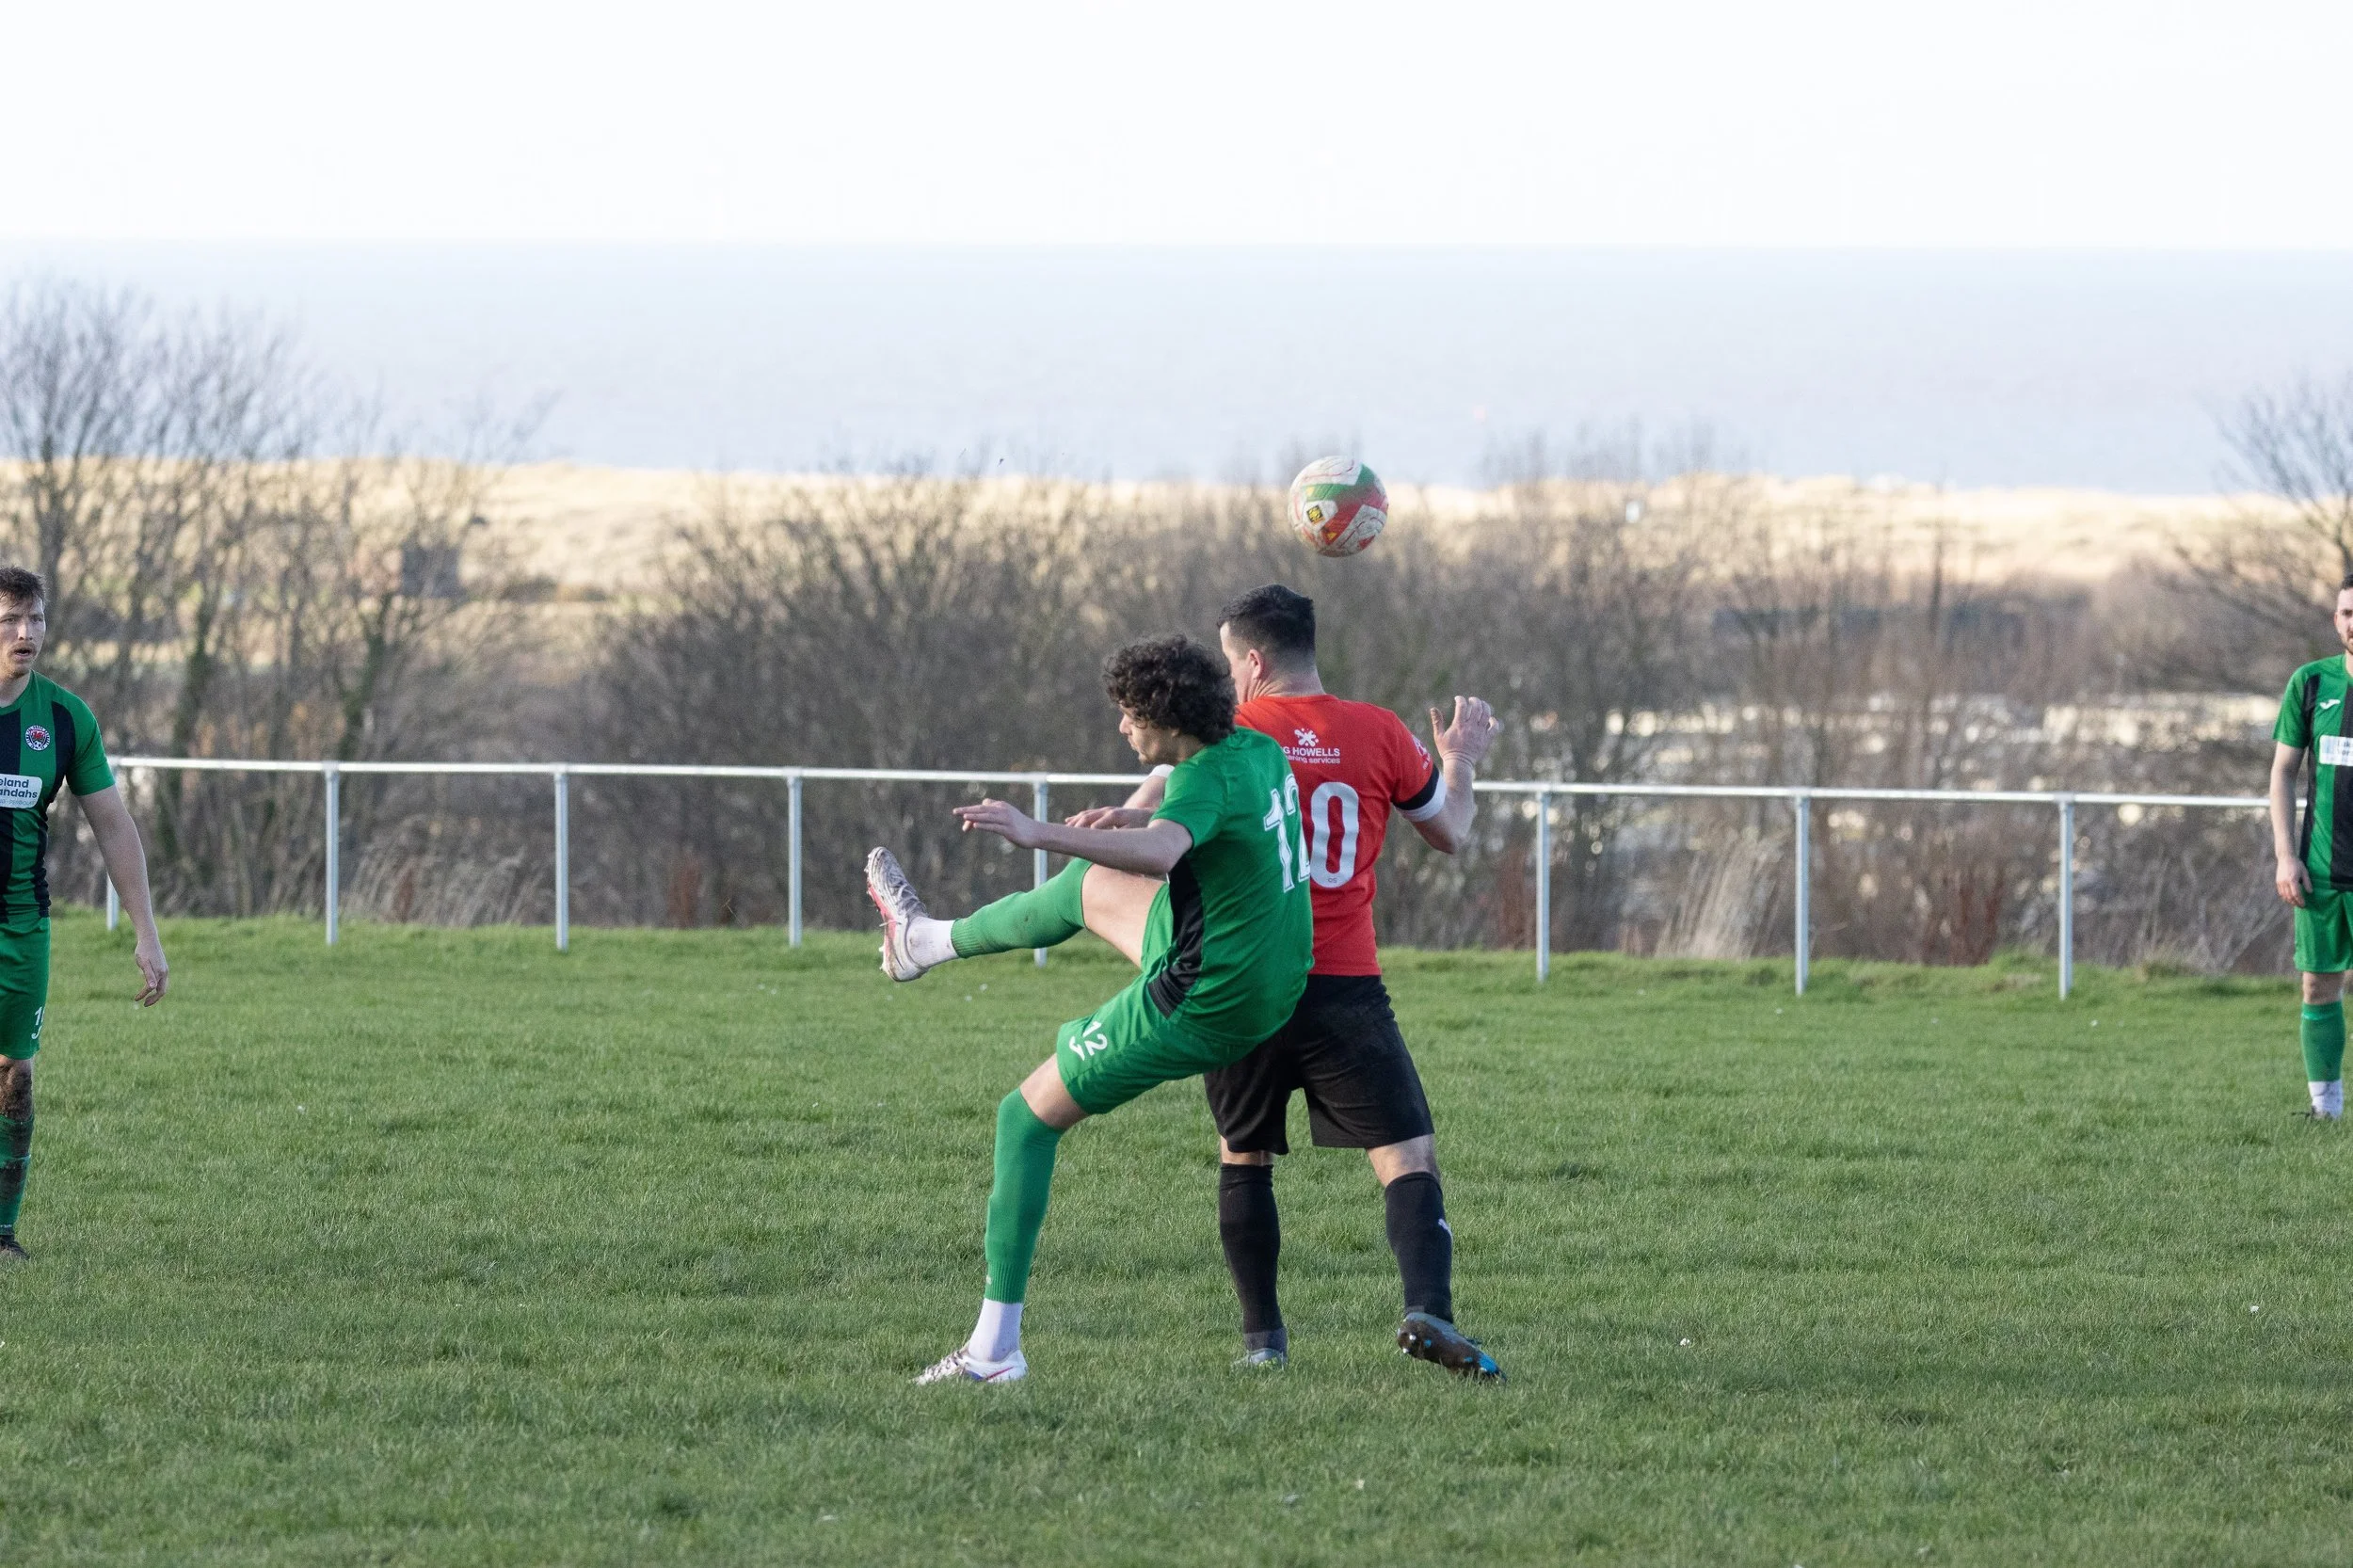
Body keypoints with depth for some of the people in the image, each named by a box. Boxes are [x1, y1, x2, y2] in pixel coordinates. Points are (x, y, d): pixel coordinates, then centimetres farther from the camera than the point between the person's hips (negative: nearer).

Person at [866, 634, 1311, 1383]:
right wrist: (1121, 824, 25)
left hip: (1198, 1007, -9)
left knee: (1028, 1119, 6)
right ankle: (928, 940, 55)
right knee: (1086, 886, 27)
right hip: (1278, 984, 9)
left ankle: (995, 1348, 6)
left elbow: (1157, 852, -49)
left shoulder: (1205, 781, -26)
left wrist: (1038, 833, -56)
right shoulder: (1261, 753, 1)